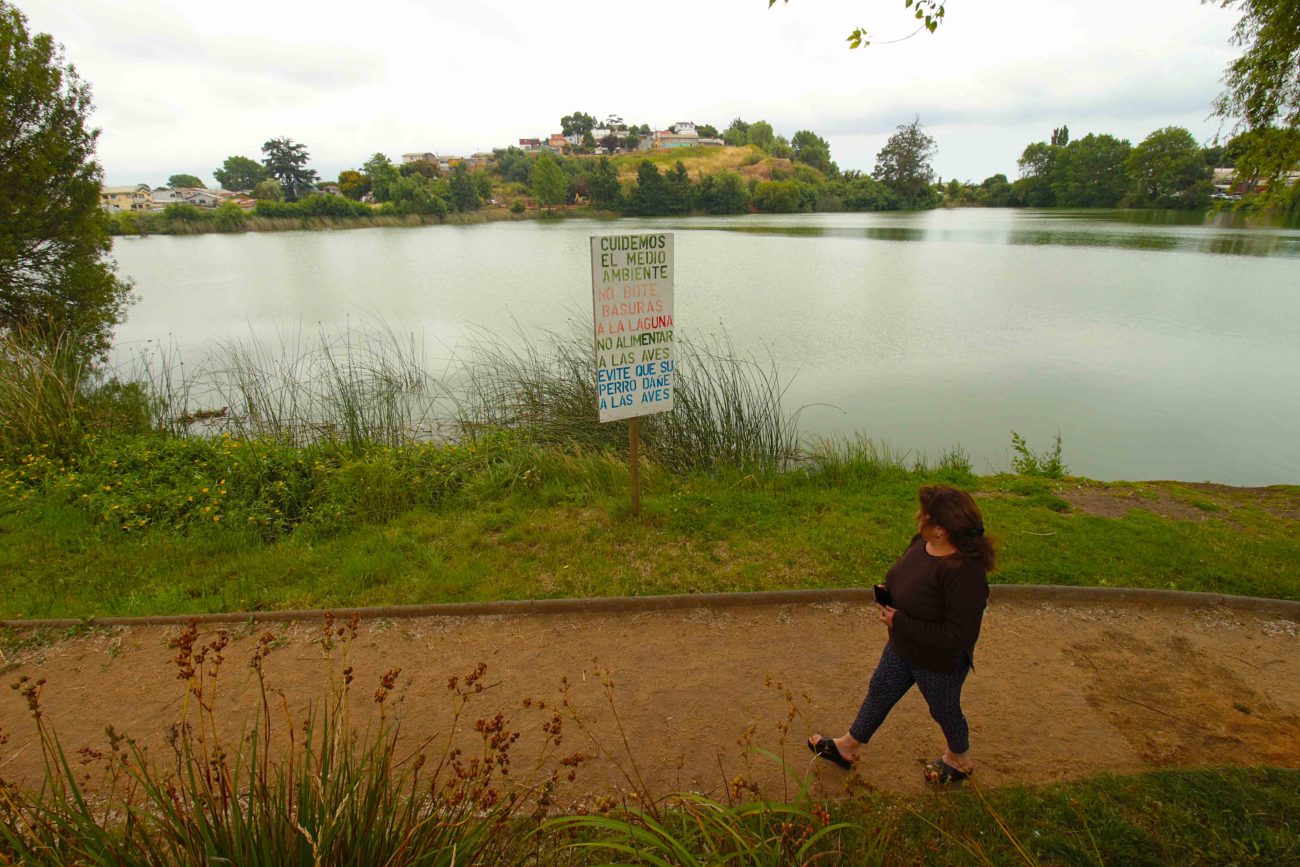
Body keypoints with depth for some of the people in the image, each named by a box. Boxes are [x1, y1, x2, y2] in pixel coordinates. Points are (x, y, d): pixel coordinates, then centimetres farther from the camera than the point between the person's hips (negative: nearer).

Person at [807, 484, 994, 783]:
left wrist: (900, 623, -30)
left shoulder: (964, 571, -37)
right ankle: (847, 747, 45)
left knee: (944, 710, 21)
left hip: (940, 661, -8)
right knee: (879, 692, 23)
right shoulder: (922, 541, -12)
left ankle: (960, 760, 54)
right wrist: (887, 596, -12)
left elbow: (959, 636, -33)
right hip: (903, 647, 8)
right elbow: (901, 577, 9)